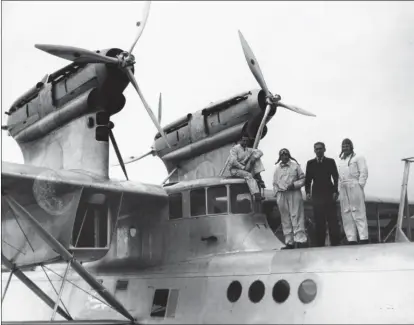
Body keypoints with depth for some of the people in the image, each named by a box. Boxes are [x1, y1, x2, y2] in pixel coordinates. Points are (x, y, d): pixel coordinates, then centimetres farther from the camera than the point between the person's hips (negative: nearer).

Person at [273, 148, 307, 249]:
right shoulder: (277, 169, 15)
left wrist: (294, 185, -9)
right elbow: (275, 183, 18)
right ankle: (289, 242, 8)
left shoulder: (295, 166, 7)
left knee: (296, 217, -8)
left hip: (294, 194, -3)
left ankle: (300, 240, -9)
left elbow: (303, 179, 5)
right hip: (281, 195, 3)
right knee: (285, 219, 4)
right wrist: (277, 193, 6)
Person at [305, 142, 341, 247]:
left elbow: (336, 178, 5)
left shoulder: (330, 161, 8)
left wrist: (335, 191, -5)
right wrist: (307, 192, -3)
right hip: (317, 195, 1)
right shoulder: (310, 163, 11)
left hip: (329, 194, -1)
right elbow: (308, 179, 9)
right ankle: (320, 243, 0)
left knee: (332, 219, -3)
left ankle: (335, 242, 0)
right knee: (319, 220, -2)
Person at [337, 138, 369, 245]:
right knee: (346, 214, 1)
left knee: (358, 213, -9)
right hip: (343, 190, 6)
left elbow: (364, 172, -3)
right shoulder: (339, 161, 23)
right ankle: (351, 239, 1)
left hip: (354, 188, -5)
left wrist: (360, 186, -12)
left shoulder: (358, 158, 7)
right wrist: (339, 189, 7)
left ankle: (364, 238, -10)